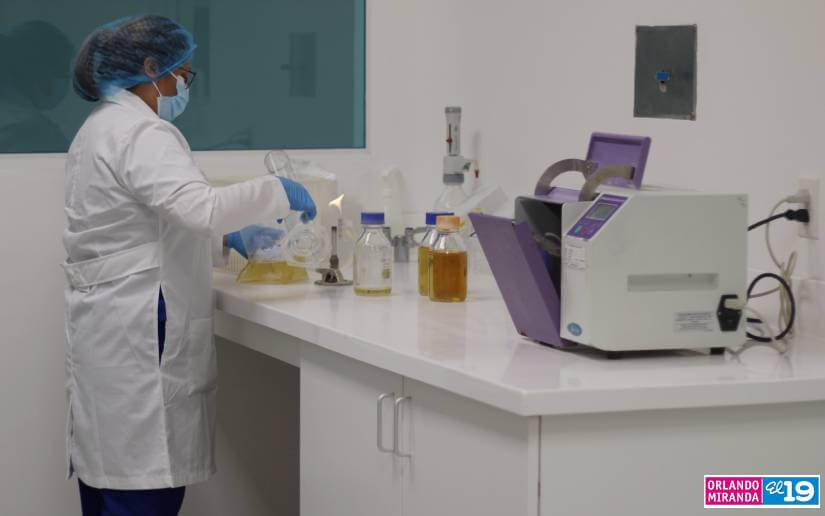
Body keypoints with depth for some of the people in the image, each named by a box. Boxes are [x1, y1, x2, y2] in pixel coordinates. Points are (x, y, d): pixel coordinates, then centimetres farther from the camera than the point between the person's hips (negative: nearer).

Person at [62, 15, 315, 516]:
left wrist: (225, 240, 19)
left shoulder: (103, 127, 18)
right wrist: (278, 192, -15)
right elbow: (197, 206, -29)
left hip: (107, 331, 10)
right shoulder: (140, 132, -14)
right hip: (138, 339, -10)